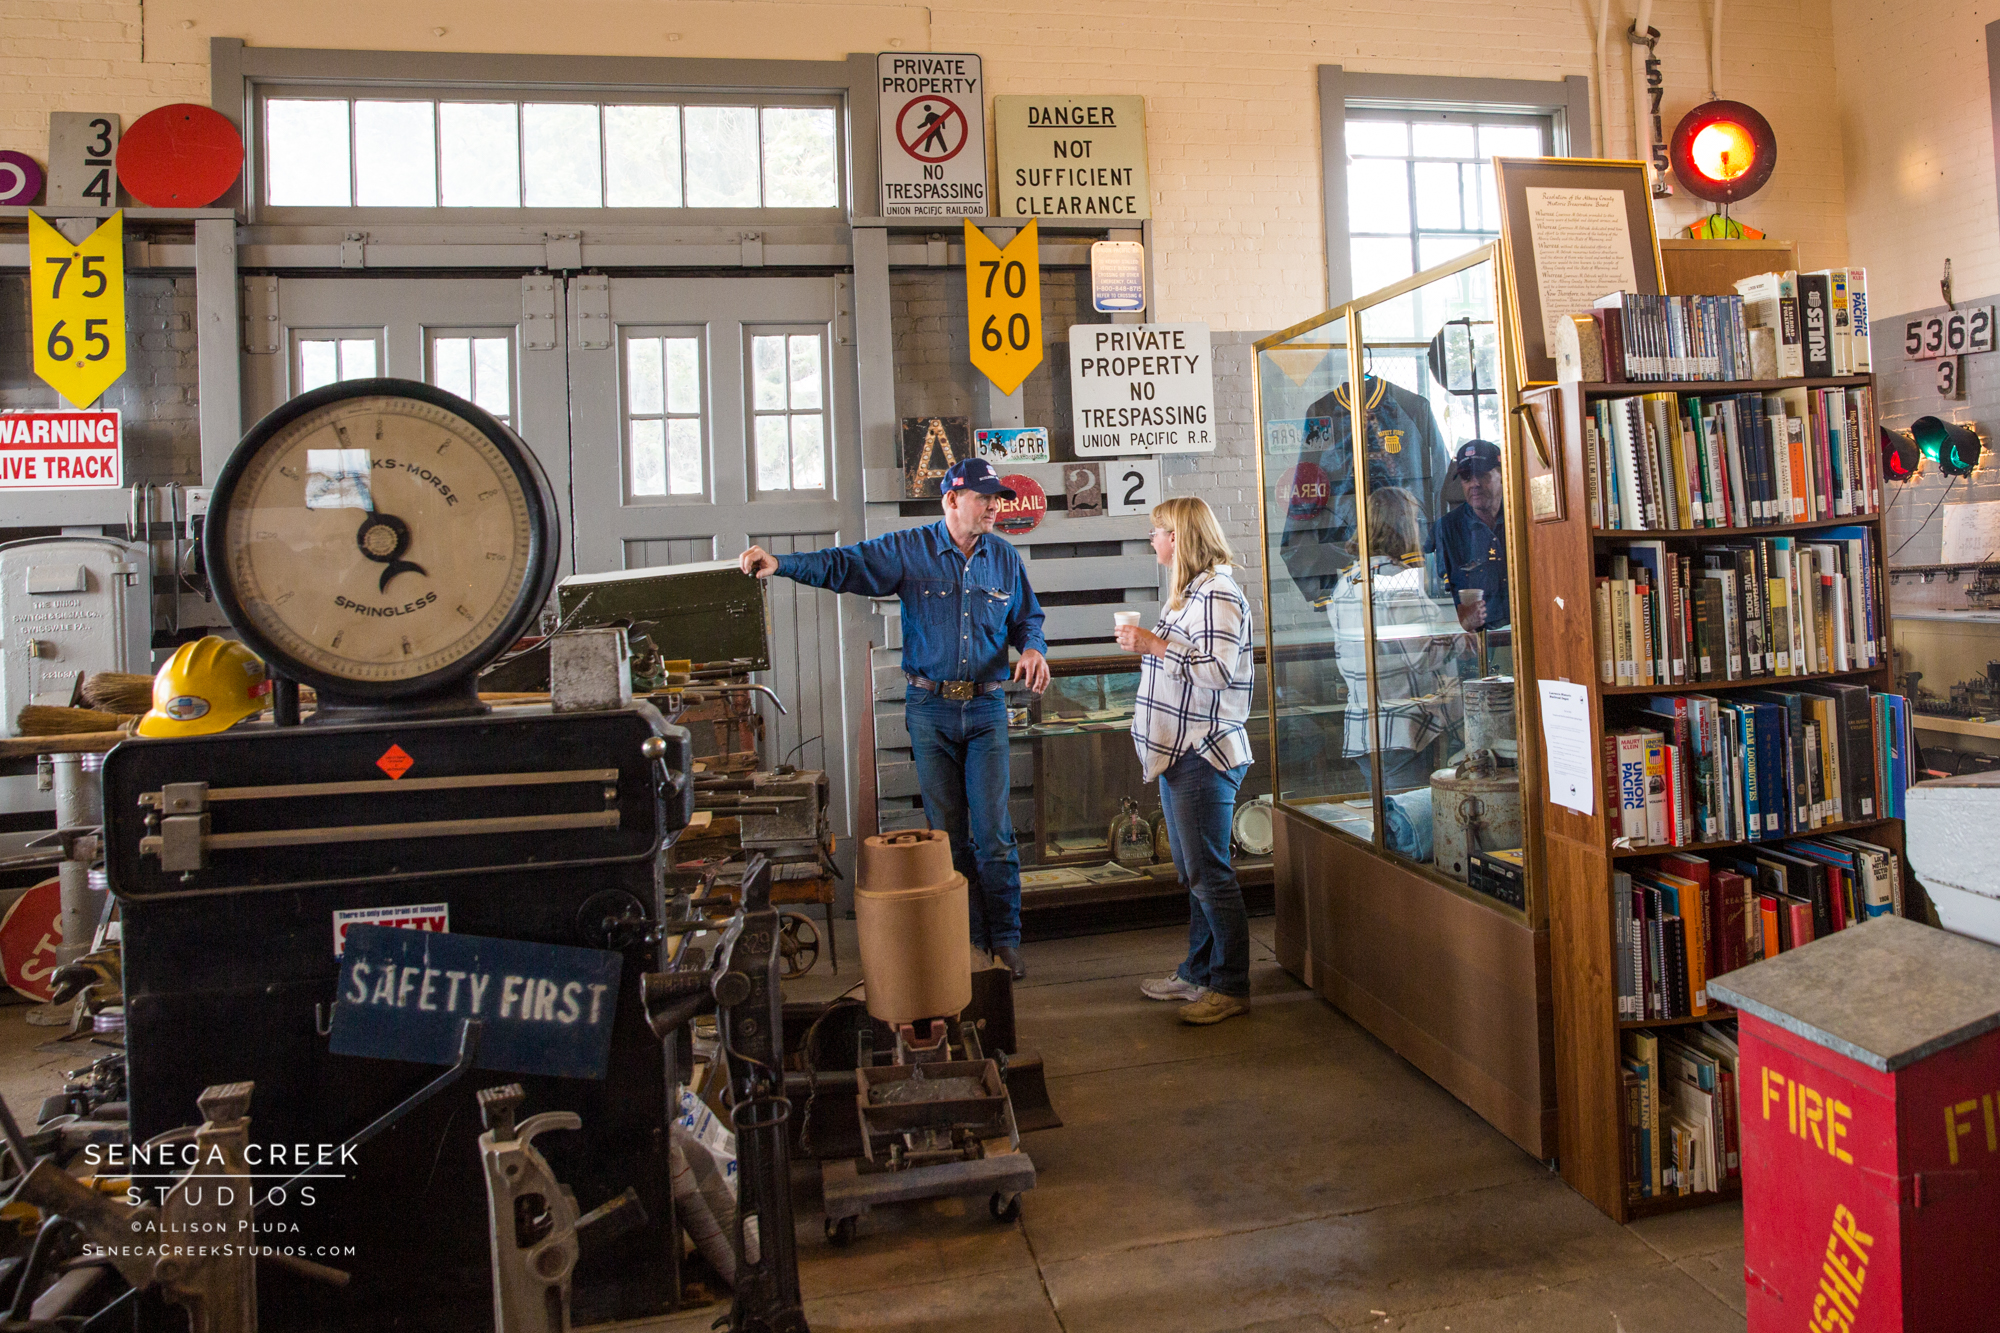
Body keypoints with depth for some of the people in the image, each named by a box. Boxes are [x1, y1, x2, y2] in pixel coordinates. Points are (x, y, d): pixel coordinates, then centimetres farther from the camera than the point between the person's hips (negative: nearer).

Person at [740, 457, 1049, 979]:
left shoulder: (1005, 558, 7)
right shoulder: (908, 551, -2)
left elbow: (1028, 617, 16)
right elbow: (842, 564, -8)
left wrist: (1033, 648, -6)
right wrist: (781, 563, -23)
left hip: (986, 709, 1)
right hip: (930, 707, -1)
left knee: (993, 832, -3)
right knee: (946, 831, 7)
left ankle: (1004, 940, 9)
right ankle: (965, 940, 19)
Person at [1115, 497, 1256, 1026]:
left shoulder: (1218, 593, -15)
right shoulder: (1192, 591, 17)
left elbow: (1217, 669, -24)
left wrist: (1154, 644, -19)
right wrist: (1147, 645, 13)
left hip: (1204, 755, -10)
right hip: (1181, 751, 10)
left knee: (1209, 874, -3)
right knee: (1193, 873, 17)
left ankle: (1230, 987, 8)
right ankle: (1197, 973, 28)